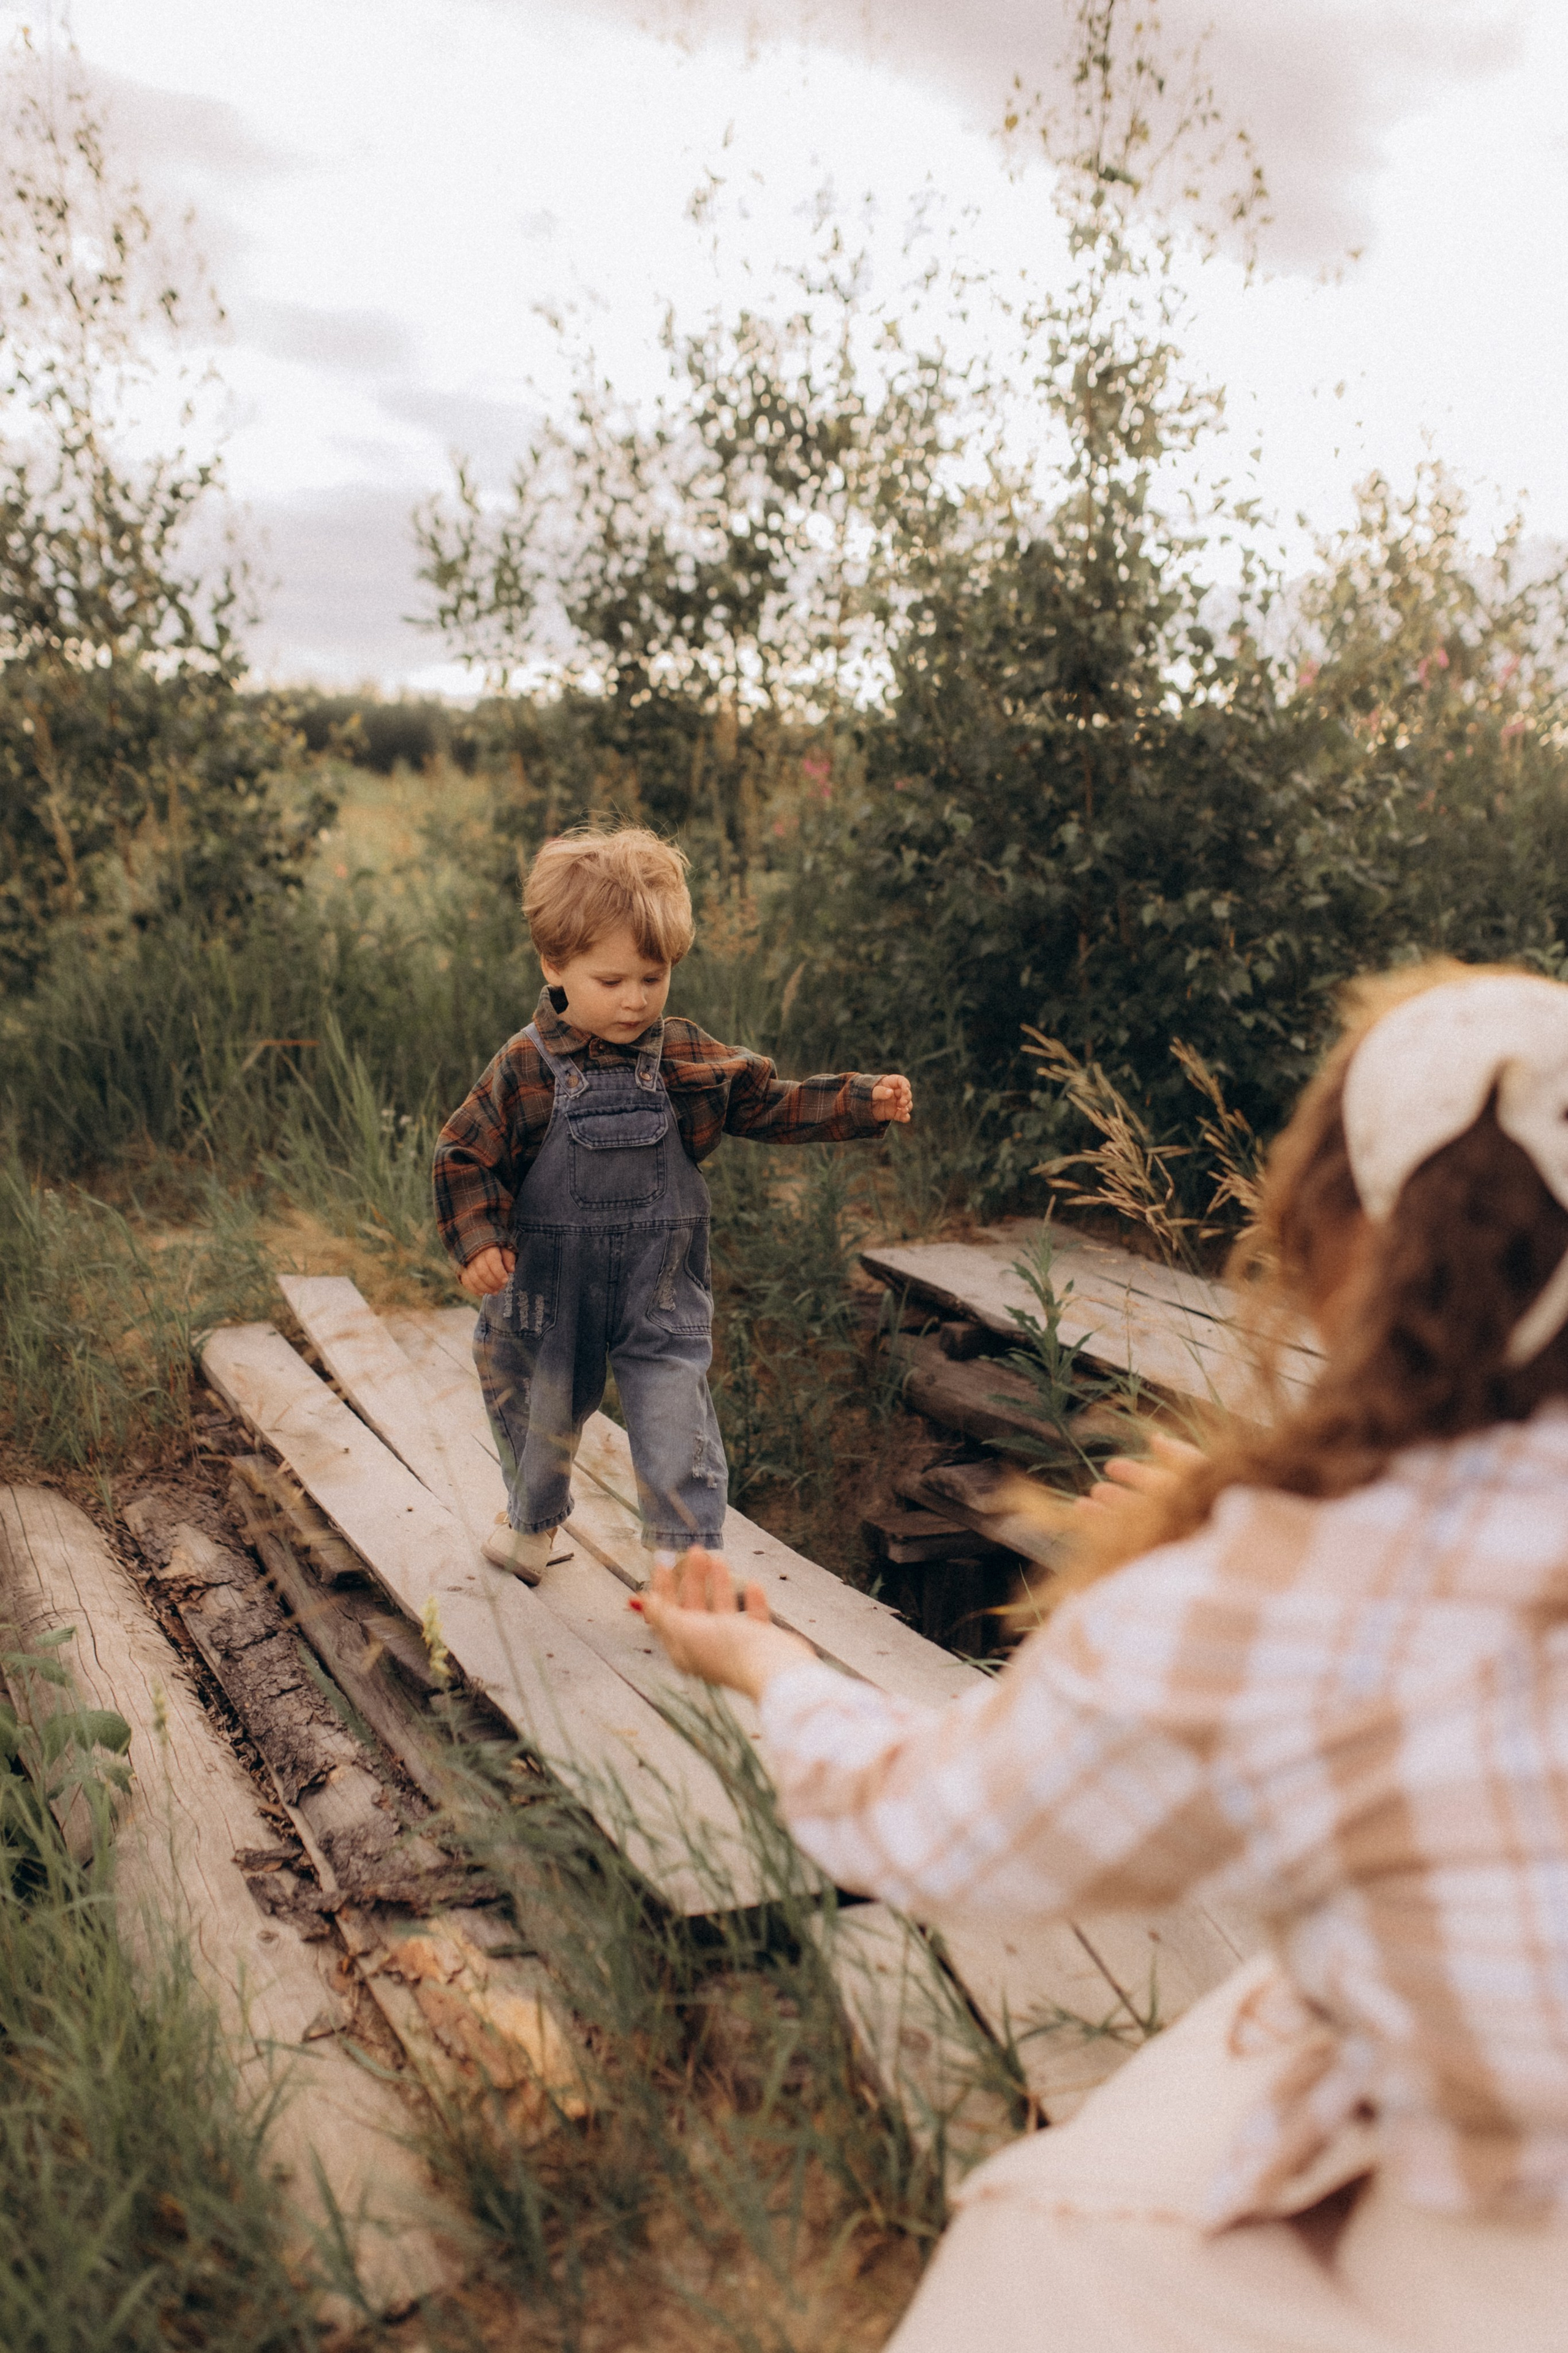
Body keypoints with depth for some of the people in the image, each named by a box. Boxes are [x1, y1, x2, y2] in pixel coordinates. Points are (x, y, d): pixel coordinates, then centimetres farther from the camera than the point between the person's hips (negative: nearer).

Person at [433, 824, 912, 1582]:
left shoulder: (691, 1062, -6)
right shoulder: (526, 1070, -14)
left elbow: (772, 1105, 2)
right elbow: (465, 1156, -8)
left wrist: (861, 1103, -7)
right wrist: (479, 1241, -20)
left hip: (661, 1292, 1)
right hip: (549, 1291, 0)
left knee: (676, 1430, -3)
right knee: (540, 1417, 20)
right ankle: (532, 1520, 49)